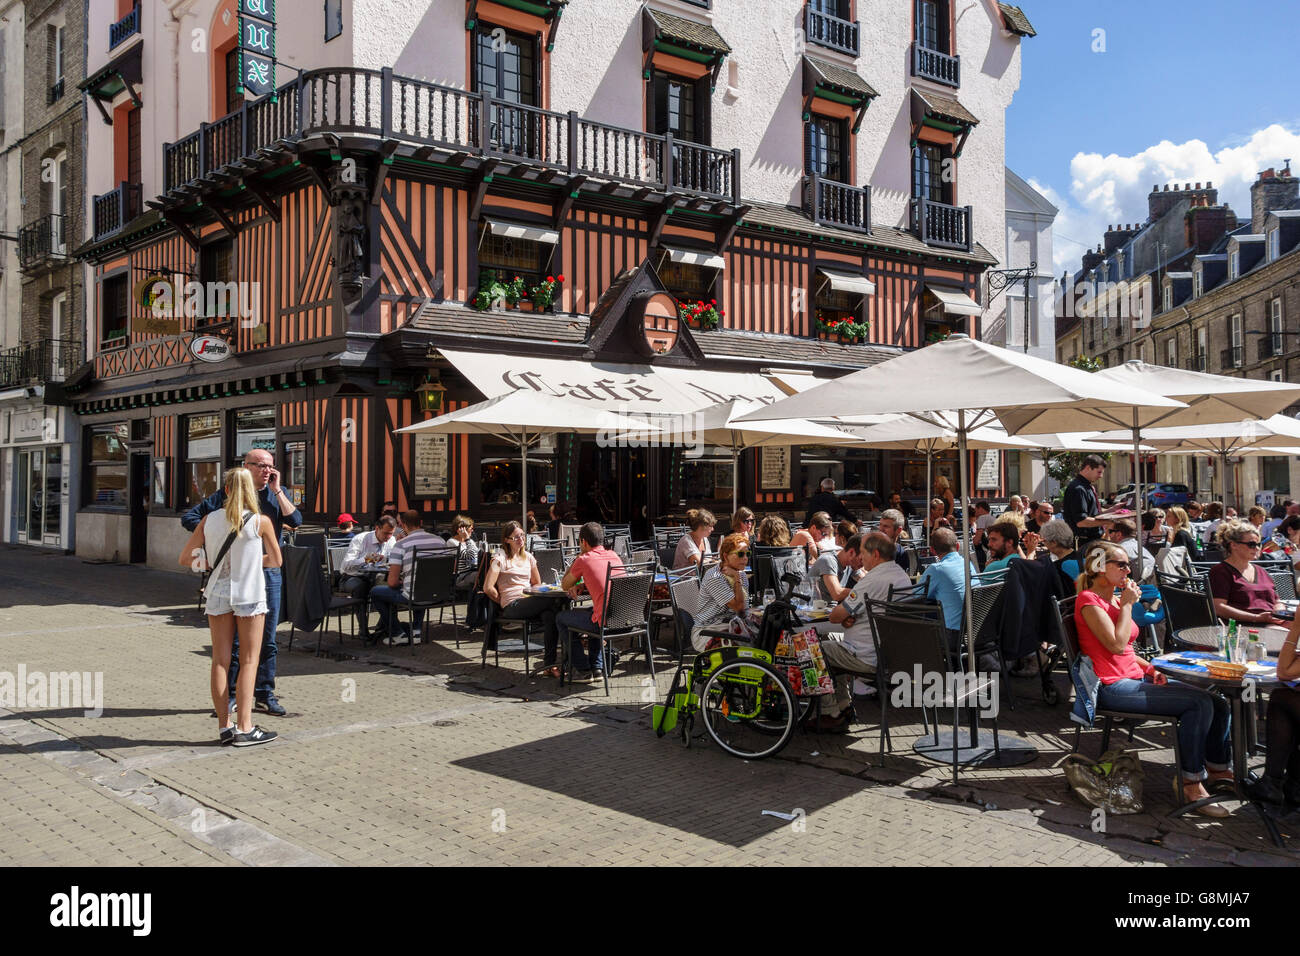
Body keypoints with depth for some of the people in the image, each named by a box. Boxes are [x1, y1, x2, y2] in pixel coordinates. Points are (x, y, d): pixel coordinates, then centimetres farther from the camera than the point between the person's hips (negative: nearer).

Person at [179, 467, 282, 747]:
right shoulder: (261, 521, -8)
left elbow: (186, 558, 4)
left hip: (218, 594, 3)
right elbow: (276, 560, 4)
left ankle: (224, 725, 11)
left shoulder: (209, 520, 0)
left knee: (220, 661, 8)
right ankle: (244, 727, 1)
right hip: (250, 595, -3)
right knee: (248, 661, 3)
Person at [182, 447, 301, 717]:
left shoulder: (278, 493, 8)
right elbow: (189, 517, 1)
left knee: (267, 639, 7)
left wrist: (277, 490, -9)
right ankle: (230, 695, 15)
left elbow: (295, 521, -9)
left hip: (269, 573, 2)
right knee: (233, 639, 4)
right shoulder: (229, 493, 0)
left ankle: (264, 695, 16)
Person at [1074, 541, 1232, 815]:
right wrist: (1127, 604, -11)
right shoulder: (1088, 600, -9)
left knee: (1218, 704, -1)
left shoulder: (1114, 599, 19)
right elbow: (1116, 644, -21)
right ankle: (1191, 783, -15)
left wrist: (1150, 669, 7)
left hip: (1135, 679, 9)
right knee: (1200, 703, -22)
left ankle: (1217, 767, 16)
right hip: (1113, 687, -9)